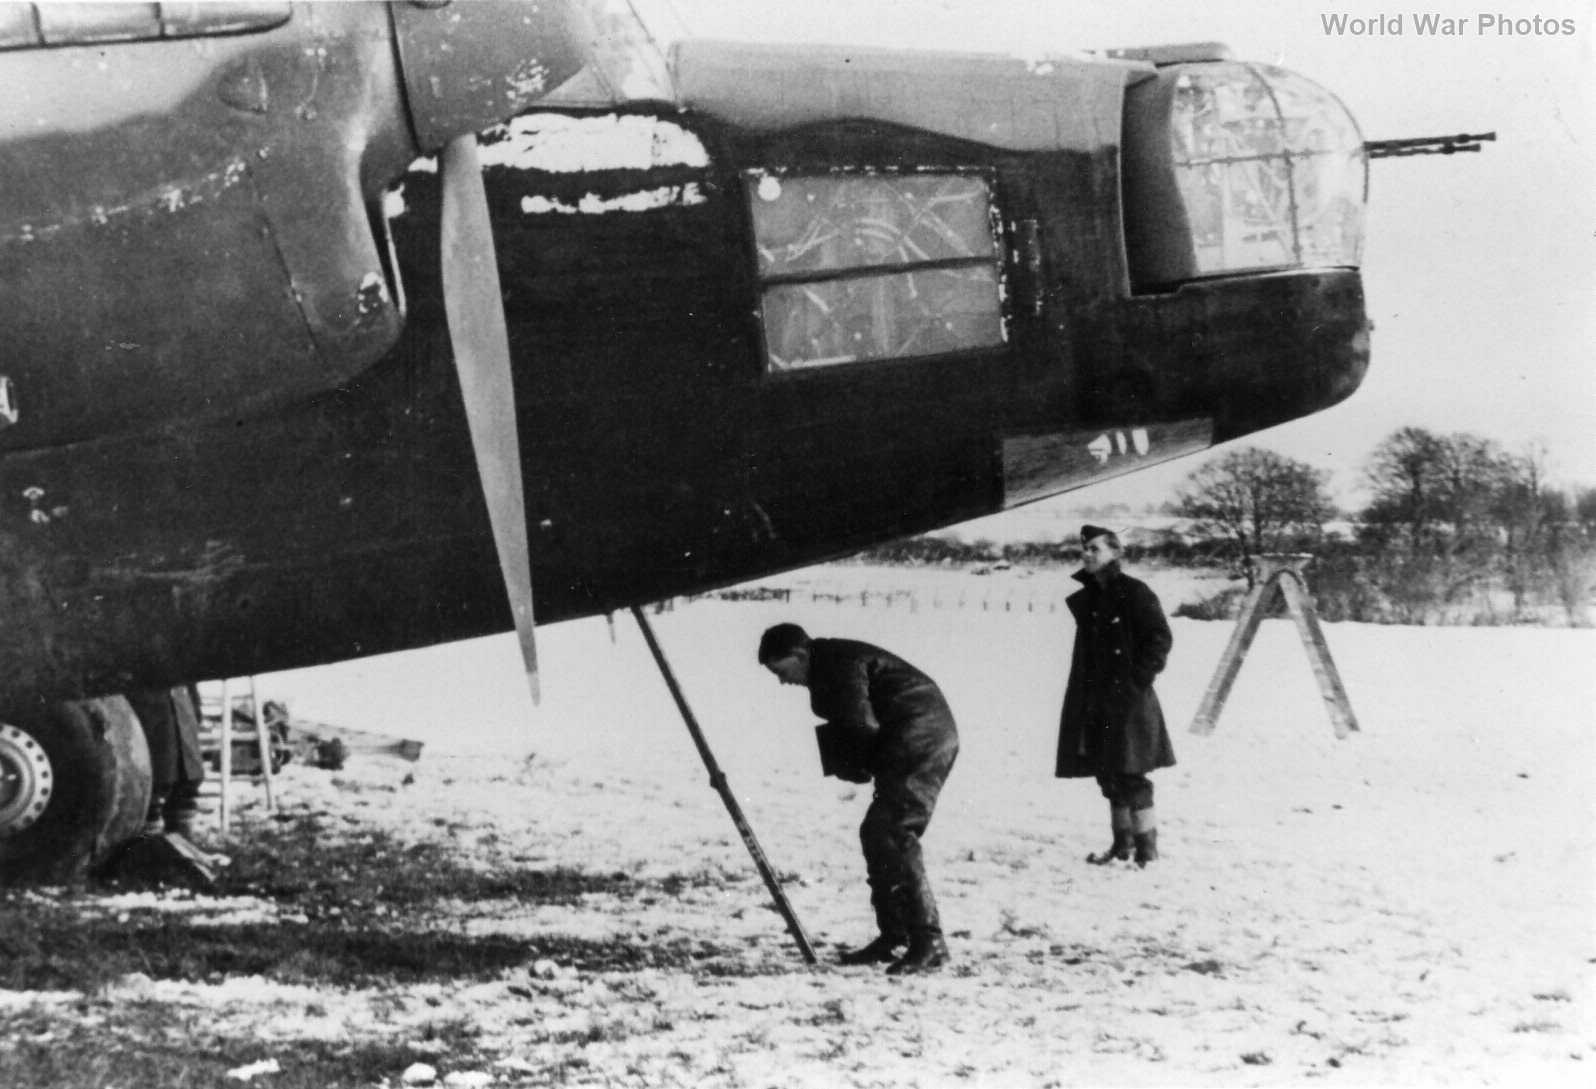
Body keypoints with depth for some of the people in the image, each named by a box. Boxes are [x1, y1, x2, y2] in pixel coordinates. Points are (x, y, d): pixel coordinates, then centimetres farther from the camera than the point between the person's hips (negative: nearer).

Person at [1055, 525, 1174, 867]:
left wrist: (1140, 678, -15)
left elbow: (1161, 638, -12)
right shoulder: (1085, 598, 13)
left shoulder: (1134, 593, -9)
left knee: (1130, 774, -8)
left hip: (1128, 699, -8)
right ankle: (1122, 843, 21)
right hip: (1095, 701, 8)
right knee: (1108, 775, 11)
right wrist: (1080, 695, 12)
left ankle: (1147, 848, -2)